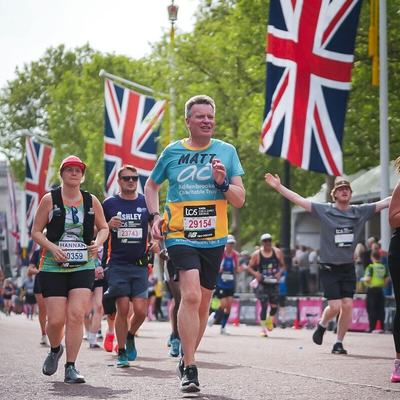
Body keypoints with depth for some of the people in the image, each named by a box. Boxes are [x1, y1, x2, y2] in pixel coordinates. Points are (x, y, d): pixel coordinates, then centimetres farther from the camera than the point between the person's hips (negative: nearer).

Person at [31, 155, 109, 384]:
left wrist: (98, 242, -2)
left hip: (83, 267, 1)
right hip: (53, 268, -1)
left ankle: (71, 368, -5)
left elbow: (104, 227, 19)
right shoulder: (50, 200, 1)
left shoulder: (92, 201, 7)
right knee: (56, 319, -5)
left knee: (76, 315, -13)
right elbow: (36, 231, 4)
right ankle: (55, 350, 29)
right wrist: (52, 247, -14)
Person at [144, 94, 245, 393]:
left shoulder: (227, 151, 5)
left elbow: (240, 200, 5)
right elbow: (151, 185, 20)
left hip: (214, 238, 2)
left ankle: (187, 360, 29)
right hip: (180, 235, -2)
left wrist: (223, 183, -14)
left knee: (203, 303, 10)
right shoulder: (172, 151, 4)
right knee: (191, 295, -20)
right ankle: (190, 368, -18)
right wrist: (156, 216, 5)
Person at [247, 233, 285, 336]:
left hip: (274, 283, 2)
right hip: (262, 283, -2)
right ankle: (263, 328, -2)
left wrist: (280, 273, -10)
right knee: (264, 305, -10)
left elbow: (283, 266, 10)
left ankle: (270, 320, 37)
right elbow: (249, 267, 3)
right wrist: (255, 274, -15)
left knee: (274, 305, 4)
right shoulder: (256, 254, -3)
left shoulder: (277, 252, 2)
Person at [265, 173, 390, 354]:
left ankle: (339, 342, 10)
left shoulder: (360, 212, 3)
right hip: (329, 268, -3)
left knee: (348, 305, -6)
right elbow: (299, 200, -10)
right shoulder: (324, 210, -5)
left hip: (348, 268, 3)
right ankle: (322, 325, 22)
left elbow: (386, 202, 3)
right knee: (335, 306, -11)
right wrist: (279, 187, -19)